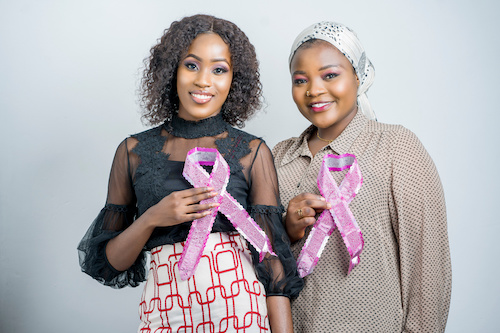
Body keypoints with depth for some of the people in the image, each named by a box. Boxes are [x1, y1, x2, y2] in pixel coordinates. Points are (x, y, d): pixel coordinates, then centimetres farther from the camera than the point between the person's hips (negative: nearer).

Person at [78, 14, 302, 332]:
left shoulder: (254, 152, -1)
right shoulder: (134, 151, 2)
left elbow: (273, 256, -4)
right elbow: (109, 263, 3)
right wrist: (152, 219, -14)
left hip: (240, 307, -1)